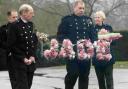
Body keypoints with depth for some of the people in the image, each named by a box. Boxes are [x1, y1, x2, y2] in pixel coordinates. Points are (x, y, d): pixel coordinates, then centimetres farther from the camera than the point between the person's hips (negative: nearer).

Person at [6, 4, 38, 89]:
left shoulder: (31, 25, 10)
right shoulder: (15, 25, -9)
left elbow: (35, 41, 13)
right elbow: (11, 45, -11)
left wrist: (33, 56, -2)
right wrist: (23, 58, -13)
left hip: (31, 61, 6)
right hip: (20, 62, -6)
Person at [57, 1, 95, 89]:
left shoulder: (88, 20, 16)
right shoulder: (67, 19, 3)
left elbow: (93, 35, 15)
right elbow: (60, 35, 0)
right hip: (72, 52, -4)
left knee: (84, 74, 5)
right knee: (72, 73, -10)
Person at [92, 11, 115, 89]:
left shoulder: (108, 27, 5)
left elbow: (113, 42, 5)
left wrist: (110, 40, -16)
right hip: (97, 58, 1)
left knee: (109, 79, -6)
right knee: (100, 79, 5)